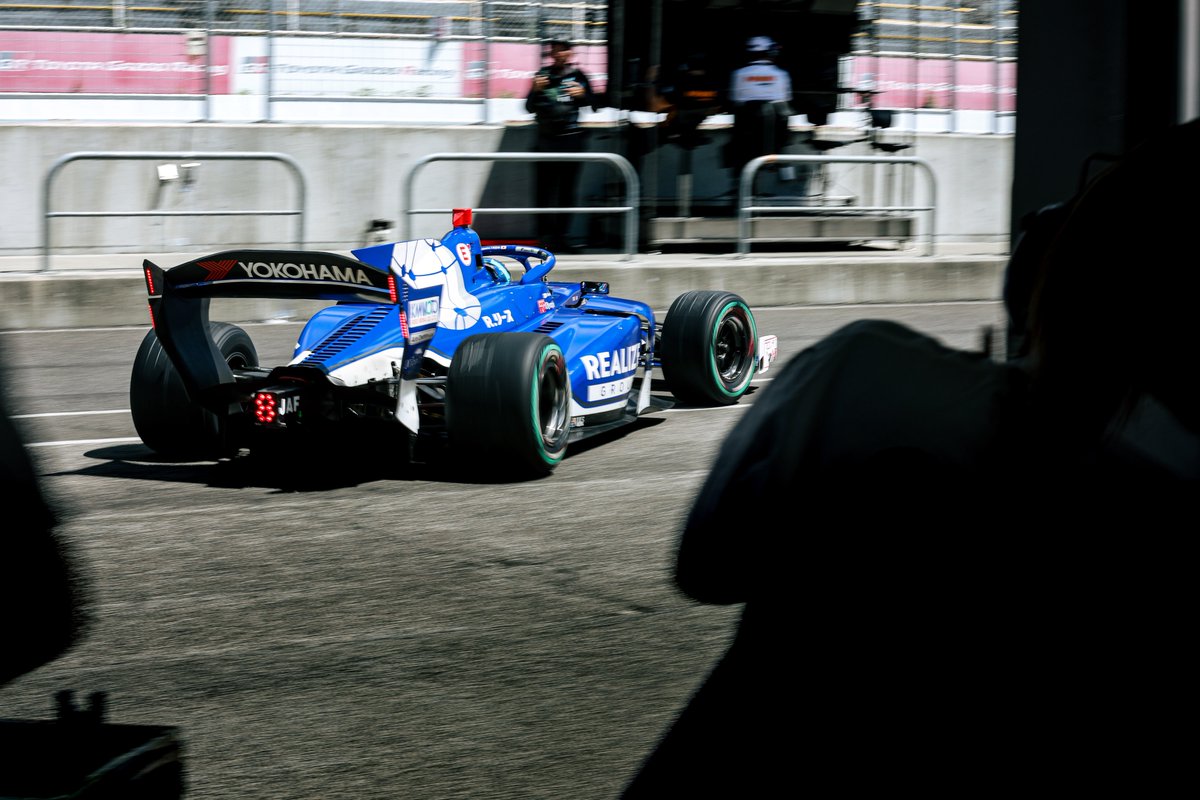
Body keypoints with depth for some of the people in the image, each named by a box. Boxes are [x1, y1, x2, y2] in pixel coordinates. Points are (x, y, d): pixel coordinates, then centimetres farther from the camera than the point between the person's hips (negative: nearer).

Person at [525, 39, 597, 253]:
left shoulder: (578, 75, 6)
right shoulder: (543, 75, 8)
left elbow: (593, 105, 12)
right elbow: (530, 108, 10)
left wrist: (583, 95, -8)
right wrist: (536, 90, -8)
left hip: (572, 138, 0)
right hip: (547, 138, 0)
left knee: (568, 190, 3)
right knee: (546, 190, -6)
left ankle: (560, 236, 9)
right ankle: (546, 236, -6)